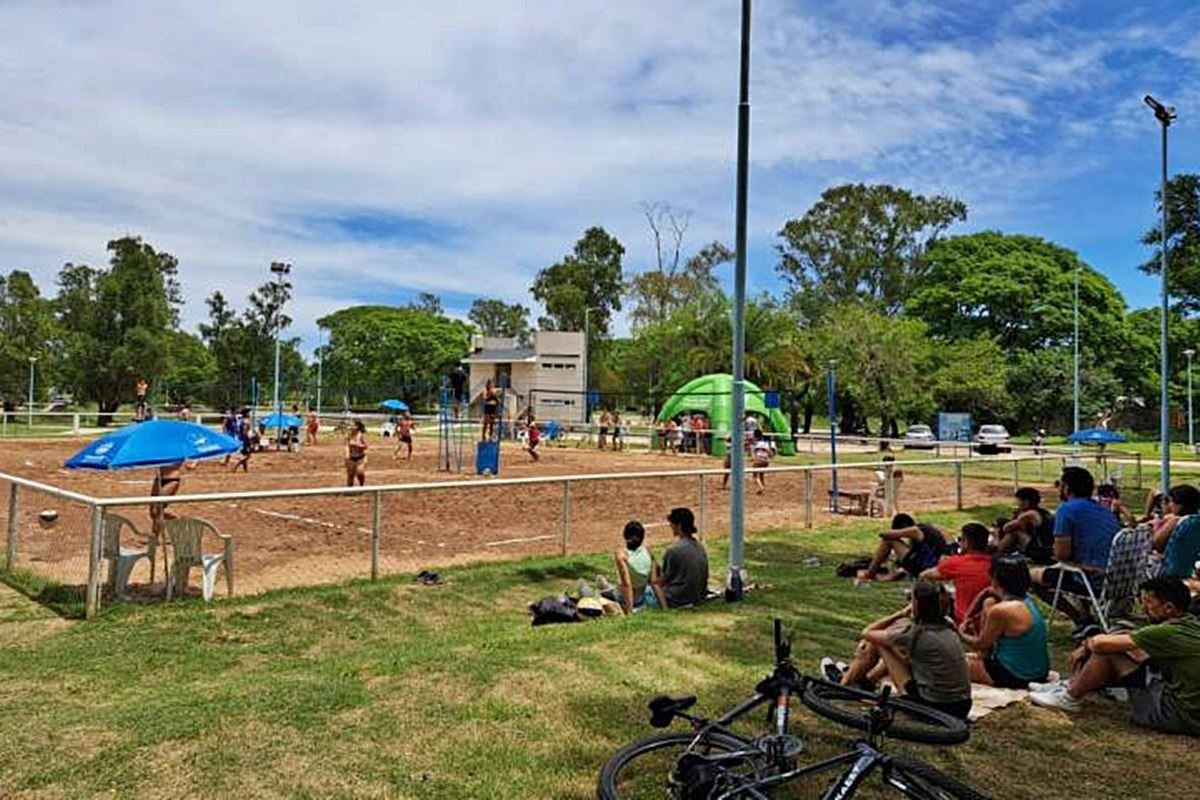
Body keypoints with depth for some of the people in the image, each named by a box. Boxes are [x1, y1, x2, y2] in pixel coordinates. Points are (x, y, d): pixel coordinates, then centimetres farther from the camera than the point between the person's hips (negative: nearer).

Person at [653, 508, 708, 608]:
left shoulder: (673, 549, -18)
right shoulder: (700, 547, 3)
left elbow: (666, 577, -10)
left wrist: (653, 582, 11)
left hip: (680, 598, -7)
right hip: (699, 595, 7)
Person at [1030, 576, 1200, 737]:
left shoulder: (1170, 633, -23)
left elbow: (1100, 643, -23)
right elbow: (1134, 636, 14)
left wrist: (1088, 644, 2)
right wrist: (1085, 648, 7)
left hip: (1180, 716, -9)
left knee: (1108, 650, -11)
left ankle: (1070, 697, 7)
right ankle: (1072, 684, 22)